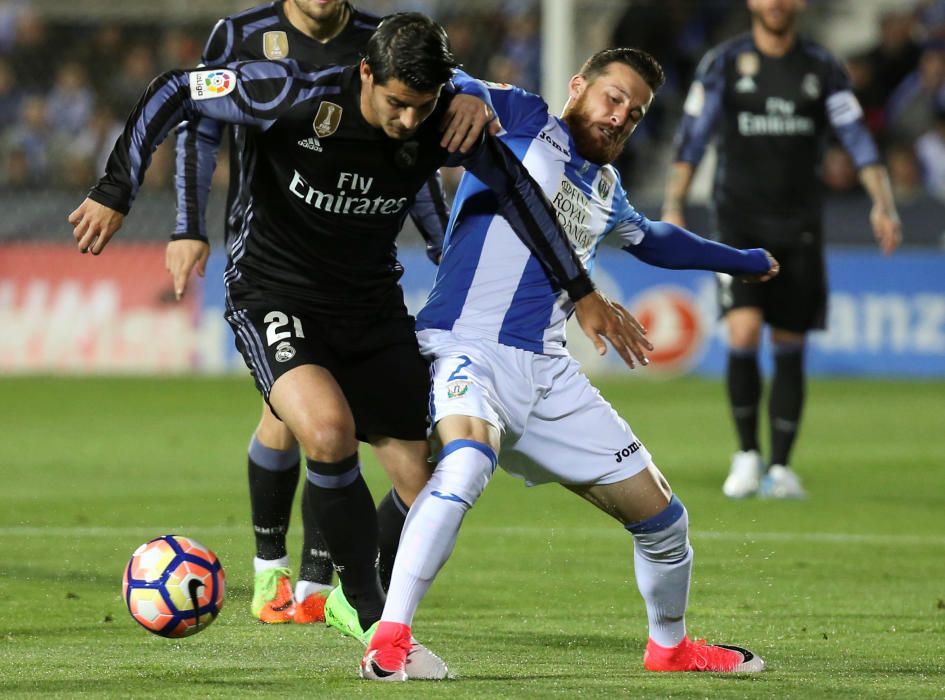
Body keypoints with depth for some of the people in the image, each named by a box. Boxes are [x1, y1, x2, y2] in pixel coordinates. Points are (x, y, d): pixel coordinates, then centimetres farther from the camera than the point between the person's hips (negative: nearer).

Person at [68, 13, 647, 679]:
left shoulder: (445, 121, -14)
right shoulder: (294, 96, -25)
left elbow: (516, 187, 3)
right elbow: (175, 92, -14)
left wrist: (582, 293, 7)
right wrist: (115, 193, -15)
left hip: (374, 308, 5)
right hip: (275, 297, -4)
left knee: (427, 492, -2)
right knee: (329, 430, -32)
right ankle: (377, 623, -17)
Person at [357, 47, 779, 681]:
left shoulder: (607, 191, 21)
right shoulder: (522, 120, 2)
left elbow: (655, 240, 44)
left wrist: (745, 261, 56)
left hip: (547, 373, 7)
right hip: (470, 349, -7)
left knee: (663, 518, 10)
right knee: (466, 463, -40)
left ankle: (670, 646, 38)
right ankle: (389, 639, -39)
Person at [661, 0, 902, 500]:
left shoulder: (821, 68, 5)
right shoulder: (724, 63, 2)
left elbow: (857, 138, 2)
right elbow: (691, 139, 3)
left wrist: (883, 204, -10)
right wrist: (672, 207, -6)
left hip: (799, 227, 2)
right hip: (739, 223, -2)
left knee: (789, 347, 3)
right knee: (743, 334, -17)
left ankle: (780, 467, 12)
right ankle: (746, 454, 0)